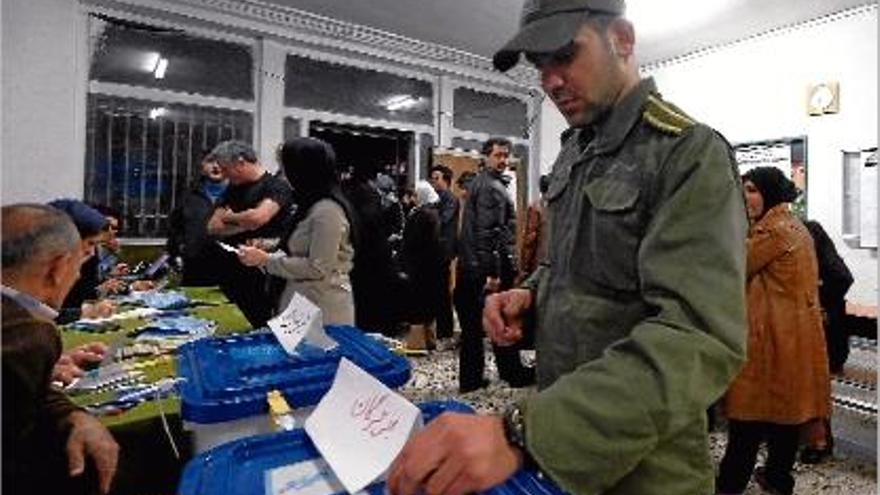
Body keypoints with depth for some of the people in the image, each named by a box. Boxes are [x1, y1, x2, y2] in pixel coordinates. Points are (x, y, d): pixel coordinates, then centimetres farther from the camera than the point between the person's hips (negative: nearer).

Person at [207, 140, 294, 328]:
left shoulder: (277, 186, -6)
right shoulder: (233, 189, 16)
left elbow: (257, 218, -22)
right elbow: (213, 227, 9)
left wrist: (228, 217, -2)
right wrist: (246, 224, -8)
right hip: (230, 275, 6)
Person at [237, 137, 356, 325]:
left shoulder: (328, 211, -18)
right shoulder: (312, 206, 11)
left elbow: (317, 268, -19)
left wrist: (266, 260, -13)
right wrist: (263, 253, 5)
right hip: (303, 303, 8)